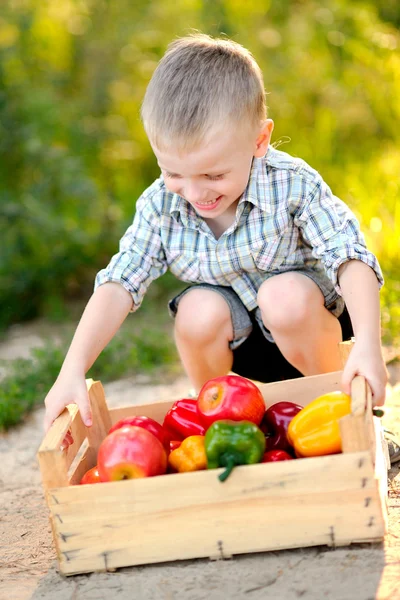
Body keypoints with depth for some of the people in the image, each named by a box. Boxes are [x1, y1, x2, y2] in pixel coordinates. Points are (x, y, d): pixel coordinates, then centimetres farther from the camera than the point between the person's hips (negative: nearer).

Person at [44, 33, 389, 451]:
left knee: (286, 296, -33)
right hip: (235, 340, 2)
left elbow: (350, 258, -28)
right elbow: (119, 285, -18)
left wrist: (368, 343, -44)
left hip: (305, 325, -2)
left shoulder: (293, 185, -25)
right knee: (199, 310, -28)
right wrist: (73, 371, -29)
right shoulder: (160, 205, -17)